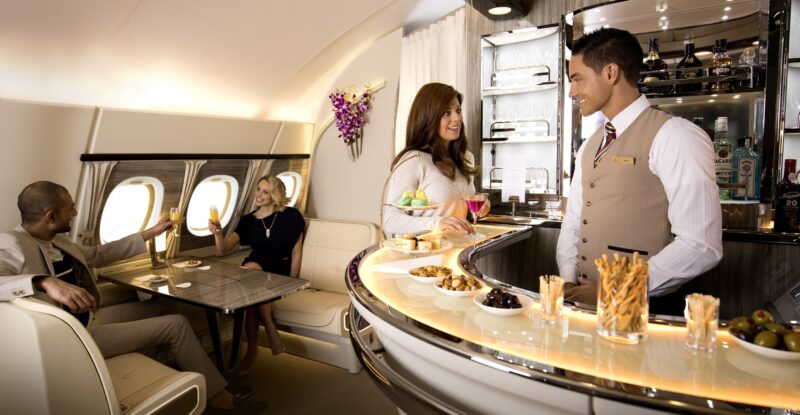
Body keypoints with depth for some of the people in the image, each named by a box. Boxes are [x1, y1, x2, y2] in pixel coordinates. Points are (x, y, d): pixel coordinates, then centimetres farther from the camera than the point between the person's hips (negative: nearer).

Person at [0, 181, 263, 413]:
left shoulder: (57, 241, 5)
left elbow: (99, 254, 18)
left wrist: (152, 232, 20)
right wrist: (45, 282, -53)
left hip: (88, 318, 10)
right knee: (176, 324, -11)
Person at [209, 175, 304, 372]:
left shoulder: (290, 217, -1)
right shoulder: (248, 220, 7)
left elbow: (296, 252, -1)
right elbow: (222, 251, -1)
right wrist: (218, 232, -22)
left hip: (281, 273, -3)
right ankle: (271, 332, -20)